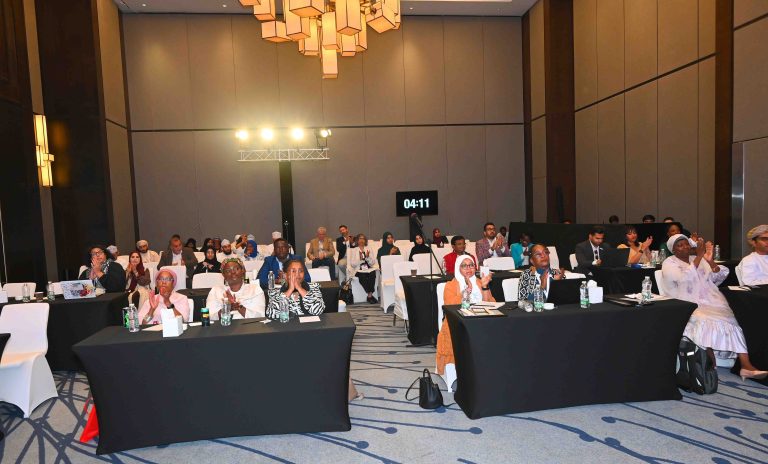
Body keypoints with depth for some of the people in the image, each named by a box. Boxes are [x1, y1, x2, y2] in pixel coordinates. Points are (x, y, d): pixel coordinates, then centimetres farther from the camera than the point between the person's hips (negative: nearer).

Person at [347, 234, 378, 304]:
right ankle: (370, 295, -26)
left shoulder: (368, 249, 16)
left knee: (373, 273, -32)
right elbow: (352, 264, -1)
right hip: (359, 270, -2)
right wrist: (360, 259, -16)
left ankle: (369, 296, -27)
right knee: (362, 276, -34)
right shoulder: (354, 250, 11)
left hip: (369, 269, 2)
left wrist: (368, 257, -10)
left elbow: (373, 263, 8)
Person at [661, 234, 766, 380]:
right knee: (705, 323, -32)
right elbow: (684, 279, -17)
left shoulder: (700, 260, 20)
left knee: (729, 320, -23)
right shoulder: (669, 263, 2)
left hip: (709, 301, 5)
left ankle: (746, 366, -26)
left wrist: (711, 261, -9)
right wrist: (699, 256, -18)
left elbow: (719, 277, 9)